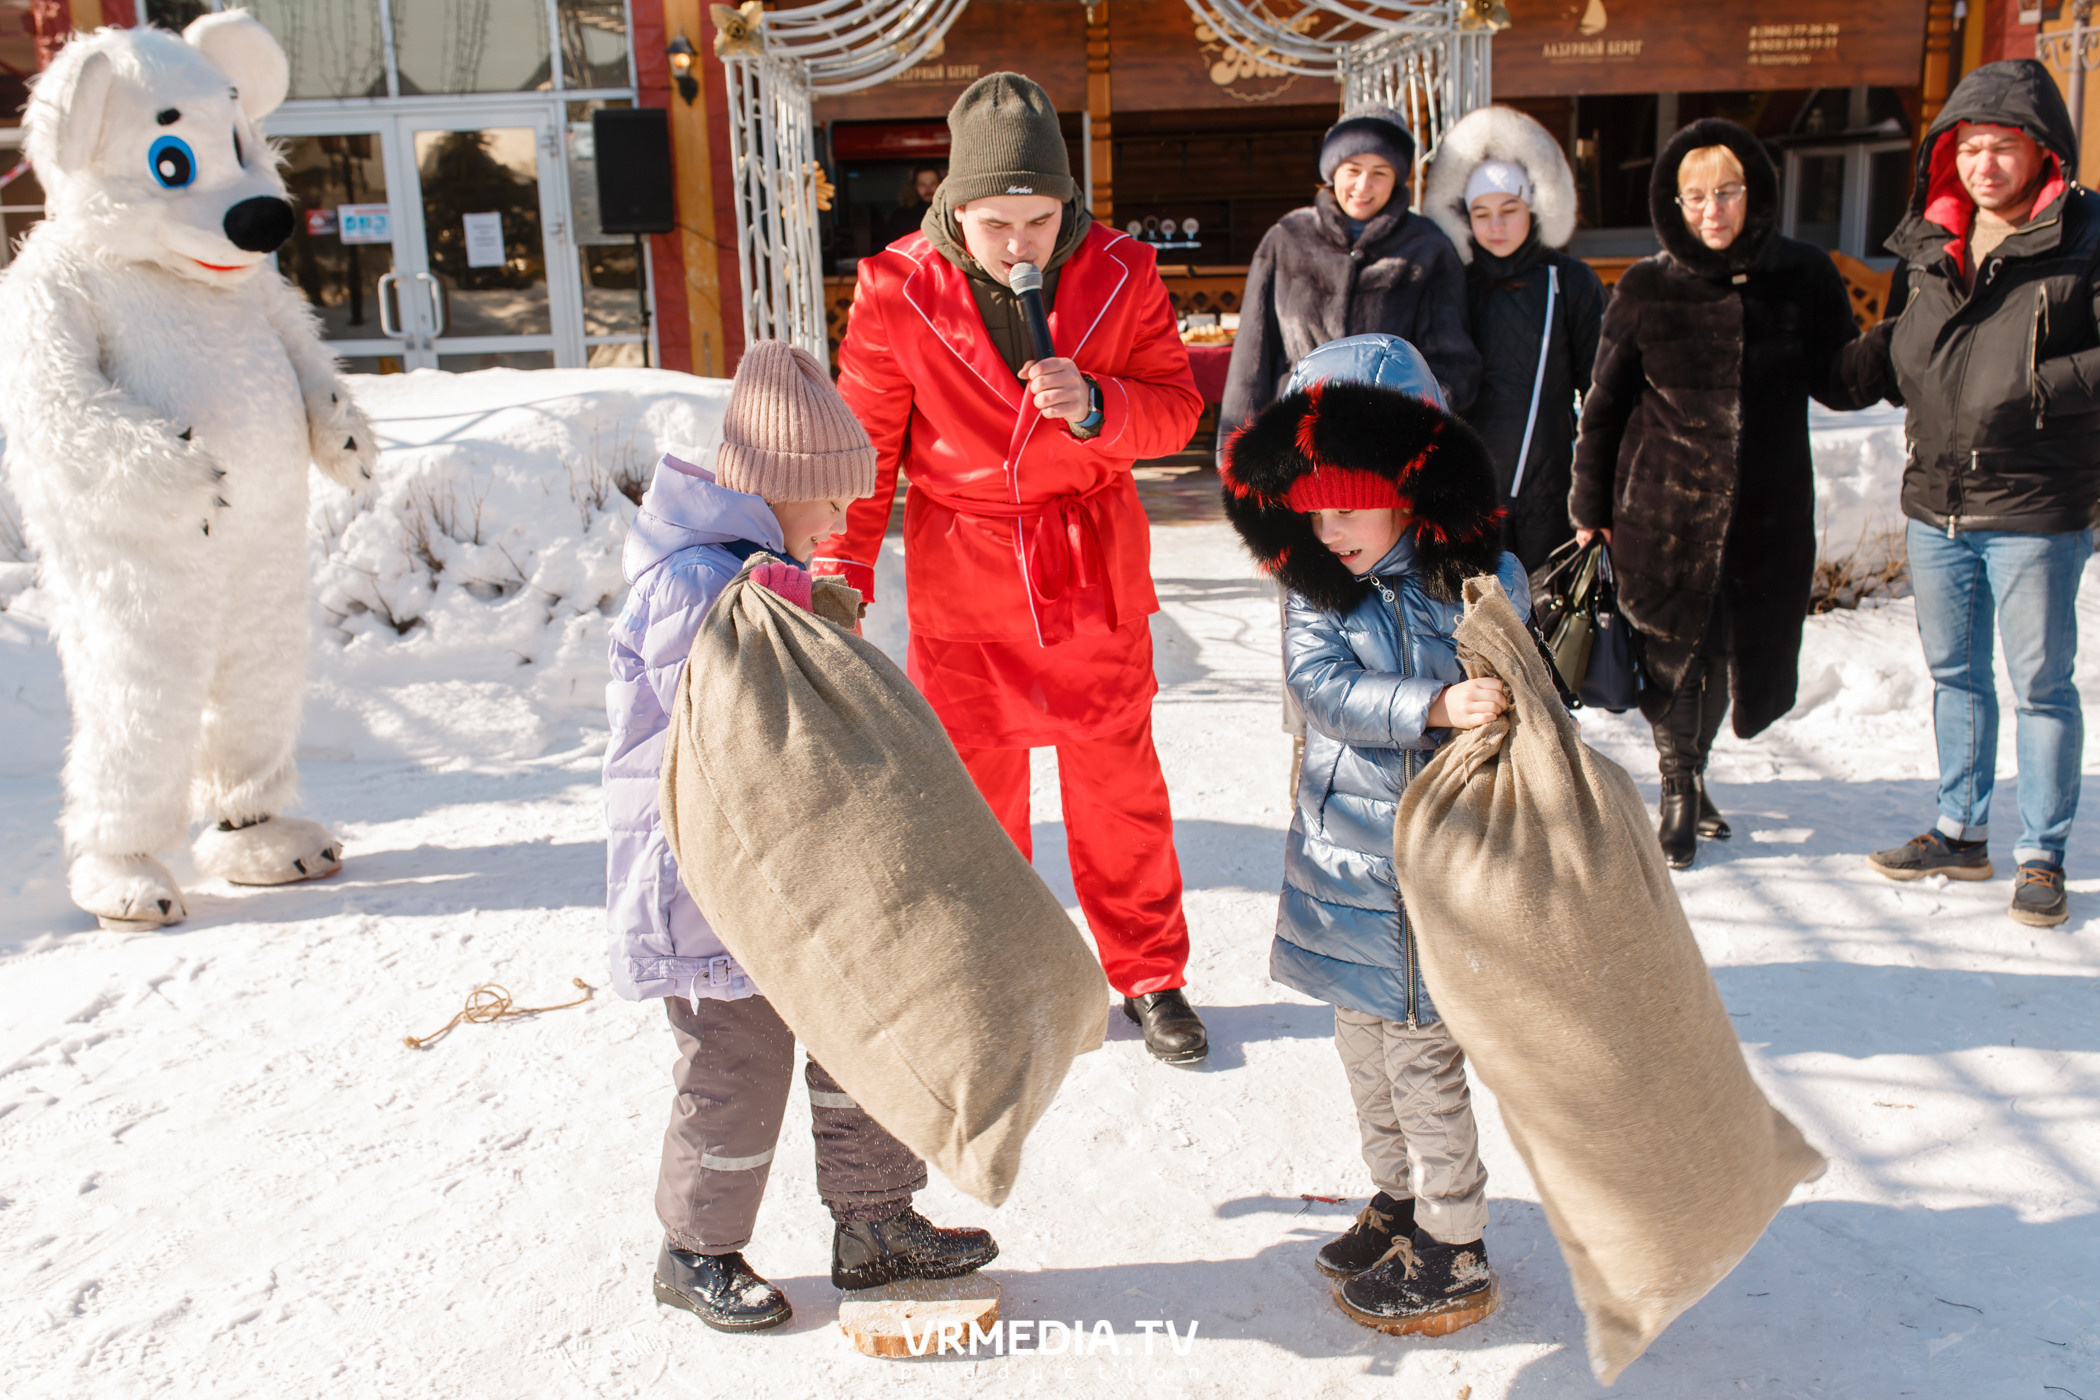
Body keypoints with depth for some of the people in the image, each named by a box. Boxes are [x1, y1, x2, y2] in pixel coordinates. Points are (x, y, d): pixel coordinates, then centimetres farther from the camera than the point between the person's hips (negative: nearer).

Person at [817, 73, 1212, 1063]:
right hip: (959, 579, 0)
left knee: (1119, 781, 10)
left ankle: (1149, 974, 28)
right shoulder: (899, 292, -10)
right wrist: (842, 574, -4)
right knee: (972, 791, 9)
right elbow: (865, 444, -1)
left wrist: (1096, 407, -21)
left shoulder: (1119, 275, -7)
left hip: (1092, 574, 1)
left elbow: (1178, 407, -1)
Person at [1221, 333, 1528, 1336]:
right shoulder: (1316, 587, -2)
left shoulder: (1483, 582, -10)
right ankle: (1399, 1201, 39)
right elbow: (1323, 686, -17)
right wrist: (1431, 708, -30)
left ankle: (1454, 1257, 20)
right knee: (1363, 1042, 18)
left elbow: (1511, 716, -5)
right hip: (1342, 854, 5)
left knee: (1423, 1056, 3)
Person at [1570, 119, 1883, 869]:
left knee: (1746, 652, 10)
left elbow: (1835, 382, 3)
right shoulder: (1646, 289, -3)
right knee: (1673, 652, 3)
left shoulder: (1804, 278, 0)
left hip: (1770, 512, 2)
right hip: (1663, 508, -2)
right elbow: (1604, 405, 3)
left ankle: (1692, 772, 37)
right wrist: (1590, 505, 3)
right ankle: (1679, 792, 26)